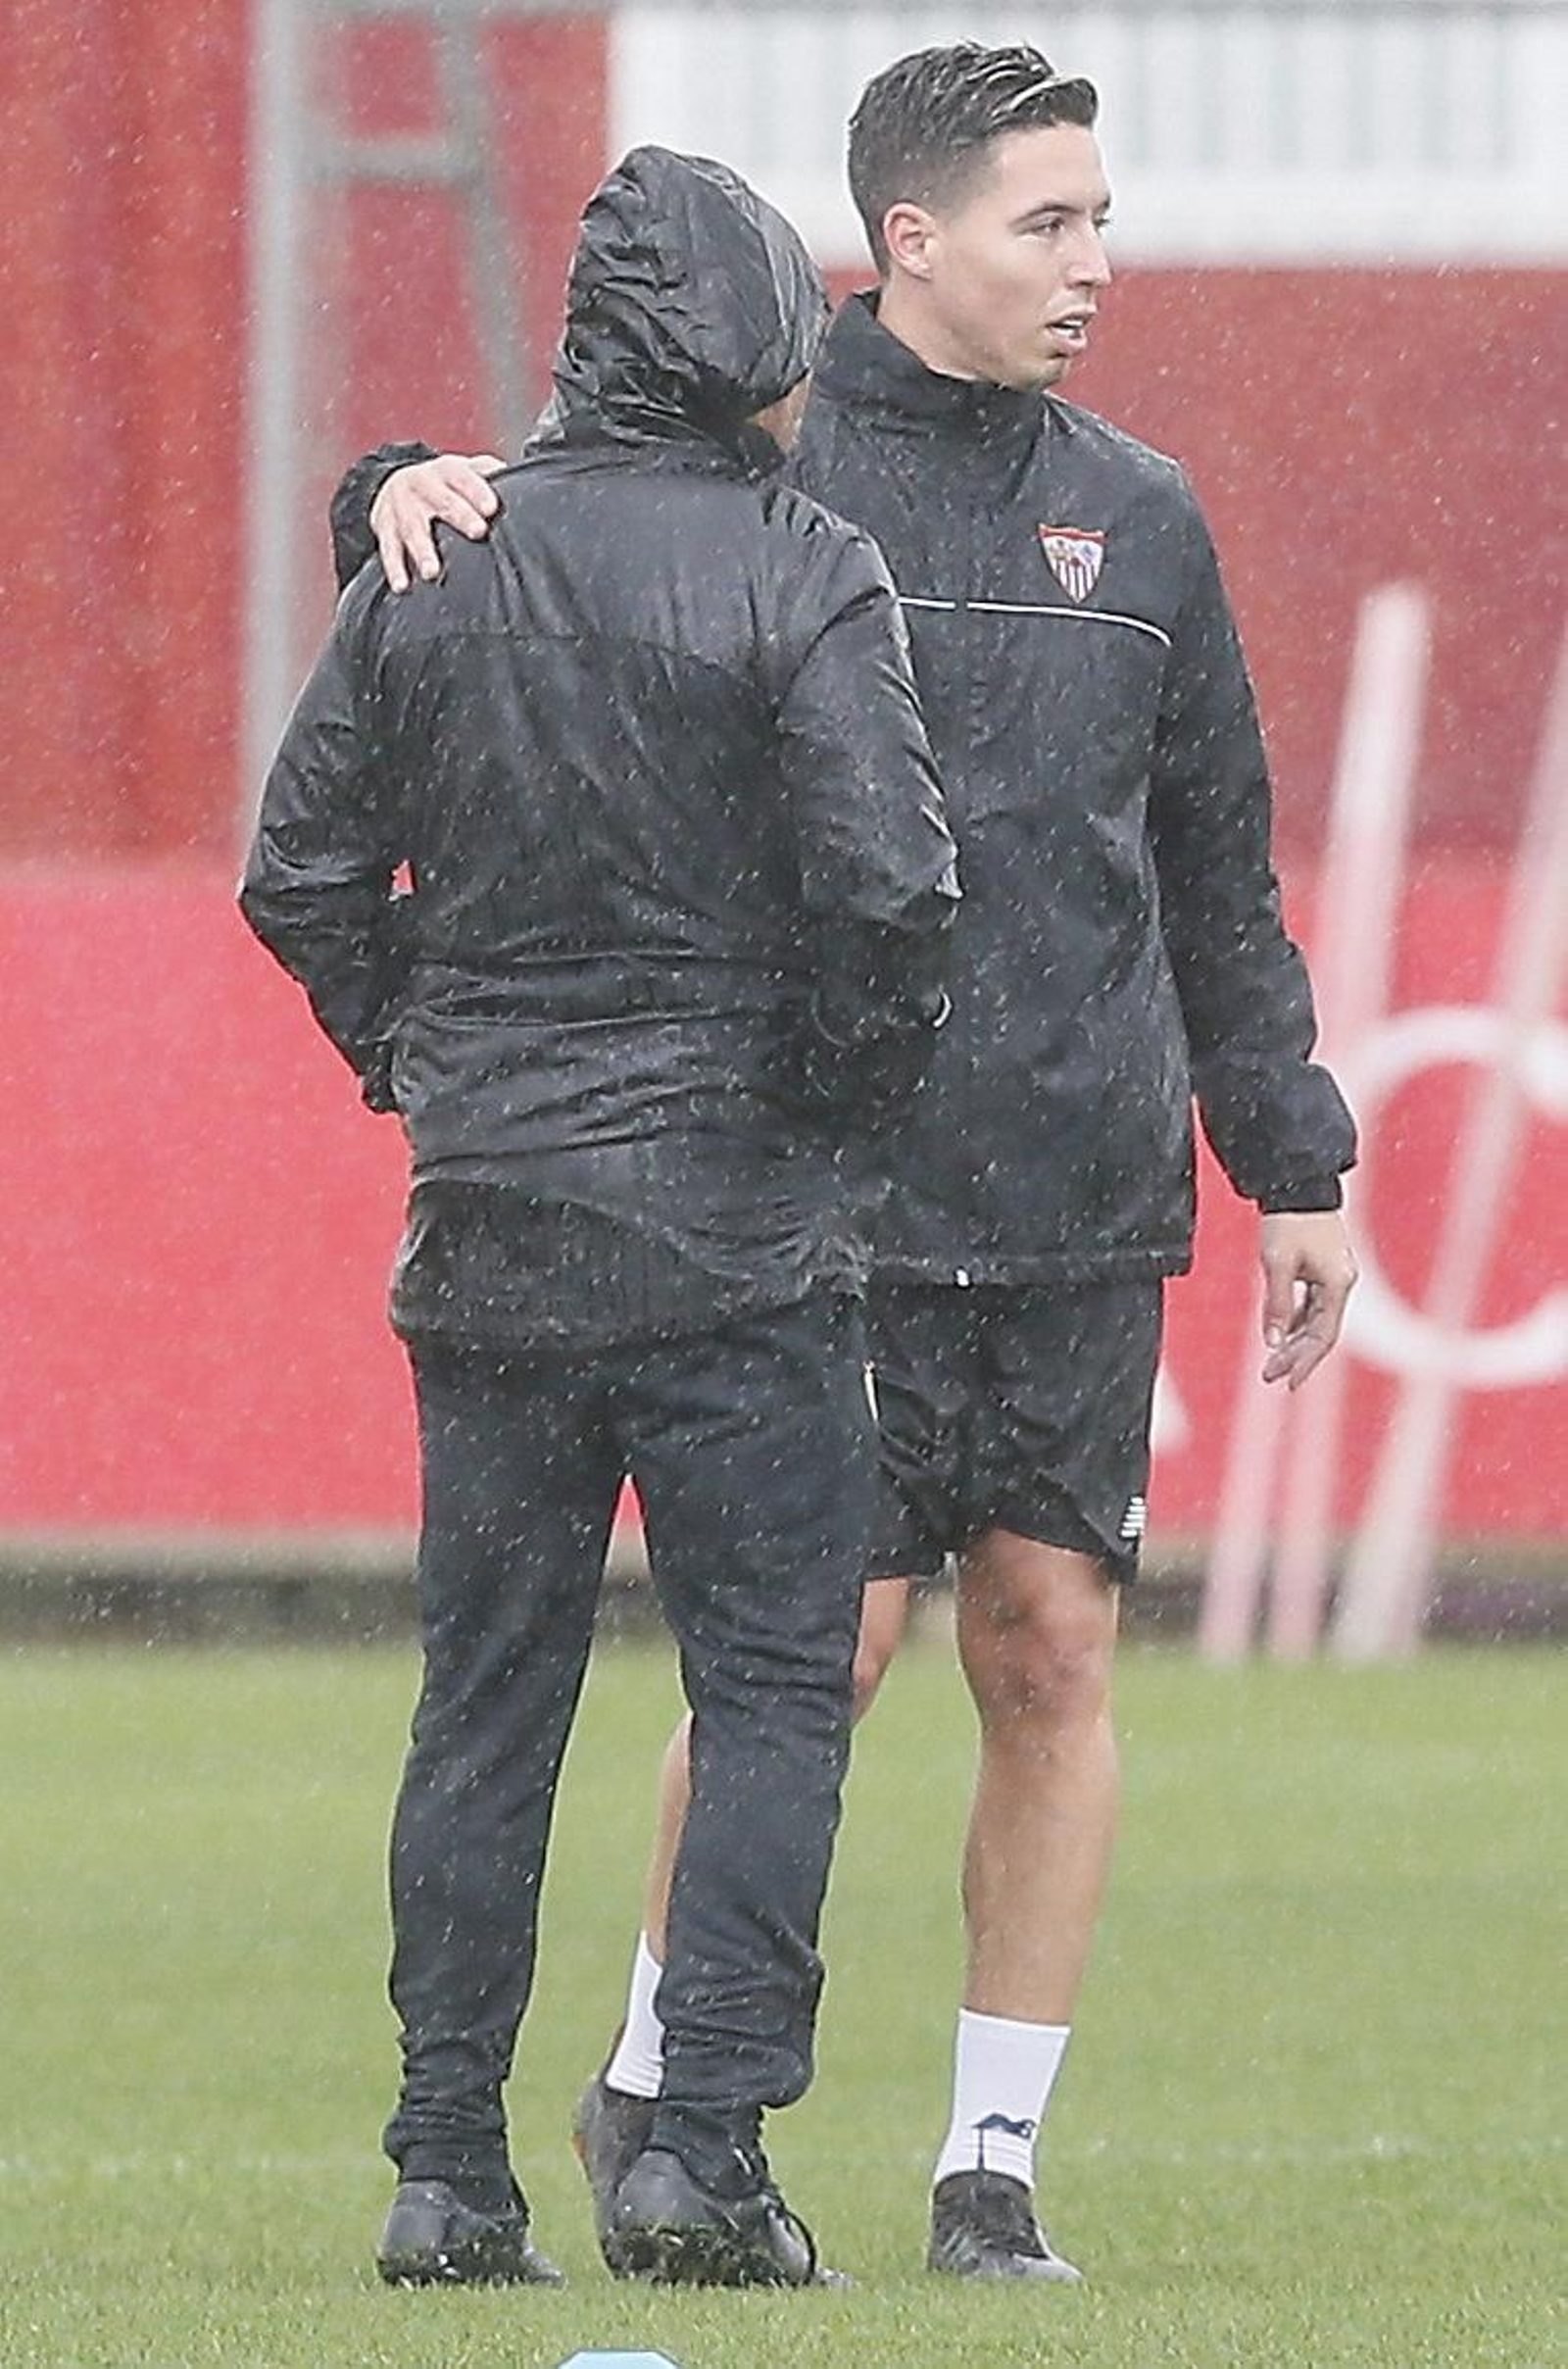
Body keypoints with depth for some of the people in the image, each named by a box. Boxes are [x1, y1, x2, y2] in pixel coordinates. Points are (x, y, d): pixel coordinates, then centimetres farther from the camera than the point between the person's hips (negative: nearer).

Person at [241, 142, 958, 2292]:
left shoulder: (432, 566, 6)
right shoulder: (798, 577, -9)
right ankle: (704, 2145, -8)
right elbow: (887, 888, -16)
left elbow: (303, 869, 7)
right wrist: (853, 1088, 0)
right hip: (736, 1226, -5)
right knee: (773, 1686, 1)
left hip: (489, 1224, 5)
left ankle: (449, 2175, 9)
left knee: (486, 1705, 9)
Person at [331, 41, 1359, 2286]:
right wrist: (413, 485, -20)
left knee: (1051, 1655, 1)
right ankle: (656, 2081, 13)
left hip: (1085, 1213, 4)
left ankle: (996, 2162, 9)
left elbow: (1219, 874, 19)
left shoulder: (1136, 518, 14)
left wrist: (1292, 1167, 16)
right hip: (829, 1211, -4)